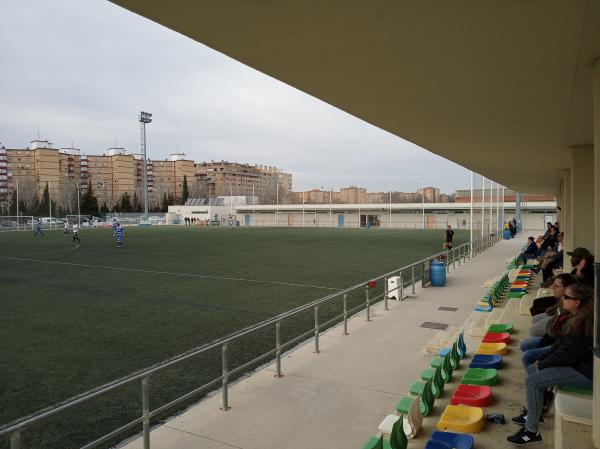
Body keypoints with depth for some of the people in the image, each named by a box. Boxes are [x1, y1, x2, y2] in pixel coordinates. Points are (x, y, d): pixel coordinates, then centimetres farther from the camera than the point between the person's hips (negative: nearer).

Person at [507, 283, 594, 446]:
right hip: (575, 363, 10)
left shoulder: (583, 324, -26)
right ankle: (533, 412, 27)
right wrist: (541, 359, 3)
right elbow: (560, 344, 12)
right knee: (532, 369, 12)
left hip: (585, 372, -10)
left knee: (533, 381, -17)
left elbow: (567, 355, -24)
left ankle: (531, 432, -6)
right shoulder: (574, 318, 5)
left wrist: (542, 364, -11)